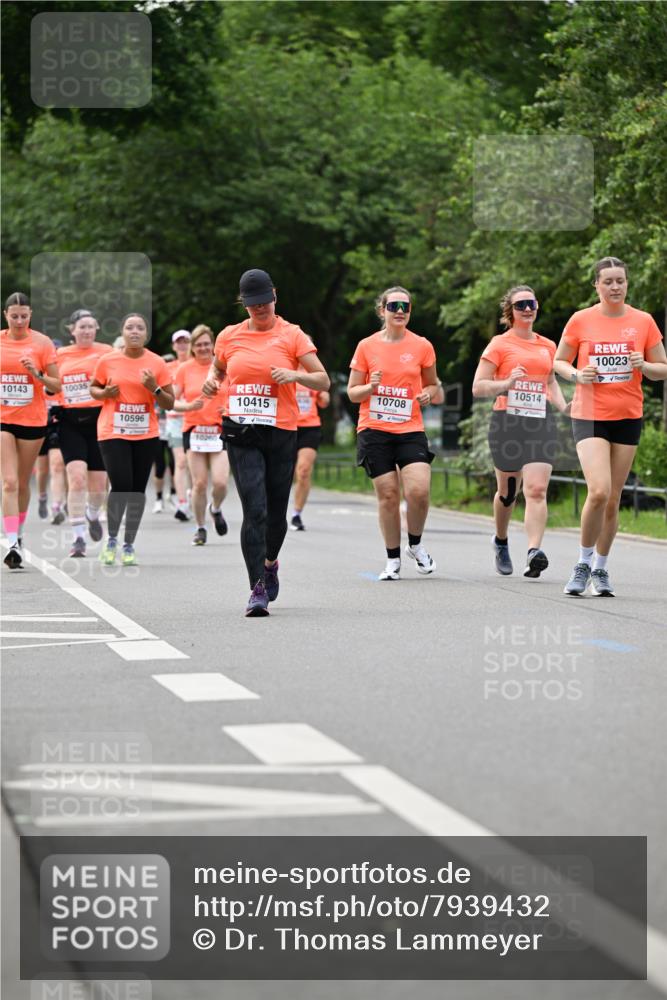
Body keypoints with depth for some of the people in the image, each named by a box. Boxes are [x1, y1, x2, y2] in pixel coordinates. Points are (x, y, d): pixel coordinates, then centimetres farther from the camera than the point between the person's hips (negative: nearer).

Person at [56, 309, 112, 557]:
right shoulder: (60, 355, 8)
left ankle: (93, 515, 41)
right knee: (77, 478, -15)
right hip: (70, 422, 0)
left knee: (98, 483, 6)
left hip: (99, 420, 0)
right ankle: (78, 538, -10)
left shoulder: (106, 352, 3)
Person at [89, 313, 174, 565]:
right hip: (113, 433, -2)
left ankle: (129, 545, 16)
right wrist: (104, 393, -8)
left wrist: (154, 388, -14)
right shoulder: (107, 360, -1)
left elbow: (169, 404, 5)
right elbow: (93, 388, 14)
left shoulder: (157, 363, 1)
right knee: (121, 486, -12)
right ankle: (111, 540, 12)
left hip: (145, 434, 2)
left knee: (138, 489, 3)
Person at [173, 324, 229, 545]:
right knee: (199, 483, -2)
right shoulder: (185, 369, 3)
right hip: (194, 431, 0)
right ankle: (200, 528, 15)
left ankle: (216, 509, 22)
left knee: (220, 482, -11)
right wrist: (189, 406, -16)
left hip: (220, 431, 0)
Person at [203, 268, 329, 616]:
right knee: (254, 510, -12)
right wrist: (211, 380, 5)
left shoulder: (292, 335, 2)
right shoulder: (229, 336, 10)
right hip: (241, 433, 0)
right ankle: (258, 589, -12)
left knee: (276, 512, 8)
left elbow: (323, 381, 1)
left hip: (281, 433, 0)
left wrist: (295, 375, -17)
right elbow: (217, 368, 28)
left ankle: (270, 563, 39)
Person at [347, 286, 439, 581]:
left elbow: (432, 384, 17)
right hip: (374, 429, 0)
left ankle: (415, 545, 12)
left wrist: (428, 394, -5)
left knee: (419, 491, -15)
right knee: (387, 495, -2)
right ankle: (393, 559, 13)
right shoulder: (367, 346, 2)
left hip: (410, 430, 0)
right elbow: (352, 392, 7)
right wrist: (371, 387, -14)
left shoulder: (422, 346, 4)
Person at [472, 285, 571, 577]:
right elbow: (478, 388, -2)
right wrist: (508, 383, -19)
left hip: (541, 424, 2)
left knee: (537, 490, -15)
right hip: (507, 422, -2)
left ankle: (534, 552, -25)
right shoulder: (499, 344, 1)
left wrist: (563, 407, 12)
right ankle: (501, 542, 37)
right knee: (508, 491, 10)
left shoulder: (548, 346, 14)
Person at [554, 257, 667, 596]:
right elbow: (559, 362, 9)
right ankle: (583, 564, 1)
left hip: (628, 418, 2)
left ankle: (600, 570, 22)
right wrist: (577, 375, -12)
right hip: (589, 416, -2)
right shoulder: (581, 320, -1)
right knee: (598, 492, -18)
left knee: (612, 500, 7)